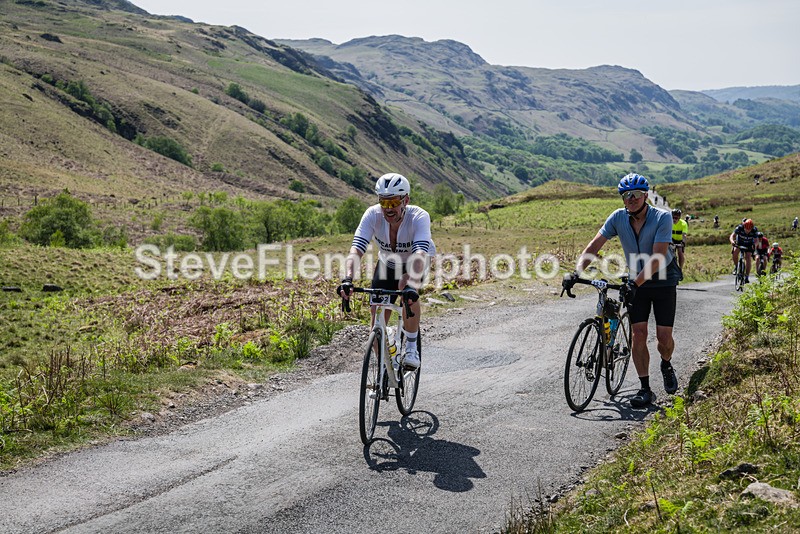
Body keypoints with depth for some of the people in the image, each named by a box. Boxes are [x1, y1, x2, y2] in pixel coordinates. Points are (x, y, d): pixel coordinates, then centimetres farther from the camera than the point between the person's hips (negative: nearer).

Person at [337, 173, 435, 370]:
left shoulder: (419, 217, -36)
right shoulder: (372, 215, -30)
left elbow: (420, 254, -50)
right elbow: (356, 249, -39)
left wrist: (412, 285, -66)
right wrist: (347, 279, -57)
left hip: (415, 261, -2)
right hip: (387, 261, 3)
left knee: (408, 292, -34)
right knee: (377, 313, -8)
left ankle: (411, 347, -14)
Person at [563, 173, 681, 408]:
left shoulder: (662, 217, -22)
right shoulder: (618, 217, -11)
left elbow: (657, 258, -30)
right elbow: (595, 245, -14)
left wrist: (635, 284, -40)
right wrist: (576, 272, -28)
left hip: (663, 281, -3)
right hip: (637, 282, 3)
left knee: (664, 336, -4)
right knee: (638, 334, -7)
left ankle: (666, 365, 30)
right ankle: (645, 390, 0)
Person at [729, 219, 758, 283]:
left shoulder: (754, 230, -27)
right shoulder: (739, 228, -29)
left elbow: (755, 240, -22)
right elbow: (732, 236, -33)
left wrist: (754, 245, -45)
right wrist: (732, 241, -54)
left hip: (749, 245, 0)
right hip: (739, 243, 0)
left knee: (748, 258, -16)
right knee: (734, 252, -27)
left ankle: (746, 277, -14)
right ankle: (736, 266, -2)